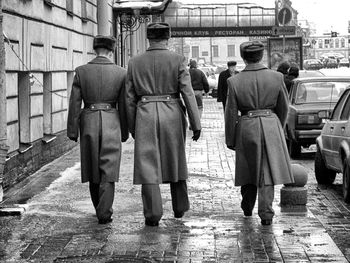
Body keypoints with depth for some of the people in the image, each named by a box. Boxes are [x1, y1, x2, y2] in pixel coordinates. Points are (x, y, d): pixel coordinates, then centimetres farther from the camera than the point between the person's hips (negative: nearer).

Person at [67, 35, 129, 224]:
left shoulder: (81, 72, -3)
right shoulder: (121, 73, -3)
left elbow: (75, 104, -4)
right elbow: (123, 105, 1)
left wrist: (72, 131, 2)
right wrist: (124, 132, 10)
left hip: (88, 122, 1)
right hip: (111, 123, -1)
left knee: (93, 168, 15)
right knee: (108, 170, 1)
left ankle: (101, 209, 27)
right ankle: (104, 213, -5)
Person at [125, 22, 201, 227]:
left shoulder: (135, 62, 3)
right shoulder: (178, 60, -2)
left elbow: (130, 98, 5)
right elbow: (188, 93, -8)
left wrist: (132, 126, 12)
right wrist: (196, 124, -5)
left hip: (145, 115, 0)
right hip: (172, 115, 0)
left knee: (148, 165, 1)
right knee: (176, 161, 17)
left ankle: (153, 214, -6)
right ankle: (180, 207, 28)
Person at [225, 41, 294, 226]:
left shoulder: (234, 82, -7)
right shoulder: (276, 77, -3)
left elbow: (231, 114, -3)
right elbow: (283, 108, 7)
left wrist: (230, 140, 7)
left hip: (247, 128, 0)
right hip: (271, 126, 0)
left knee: (248, 169, 17)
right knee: (268, 170, 4)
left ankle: (247, 209, 33)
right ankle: (266, 214, -4)